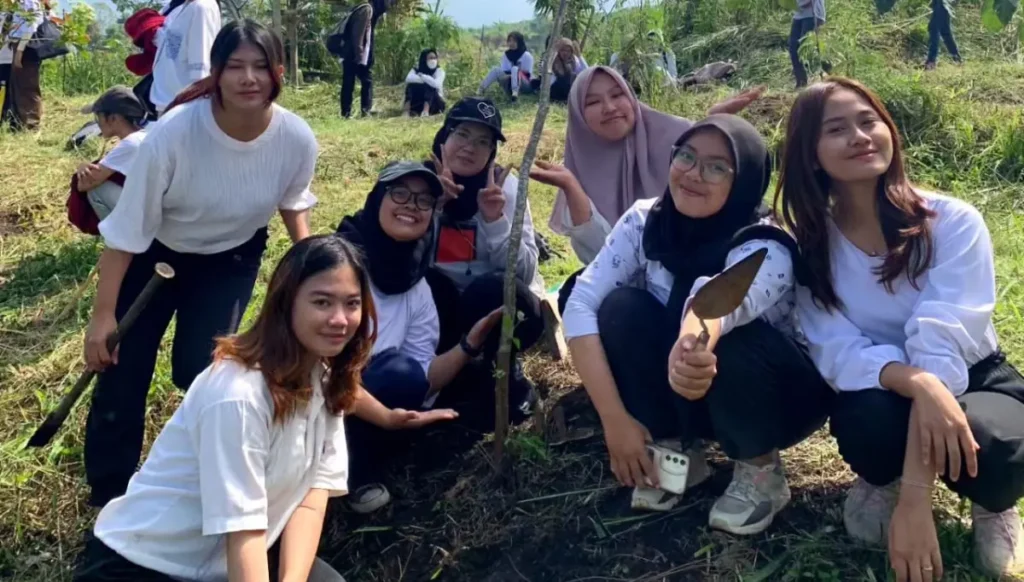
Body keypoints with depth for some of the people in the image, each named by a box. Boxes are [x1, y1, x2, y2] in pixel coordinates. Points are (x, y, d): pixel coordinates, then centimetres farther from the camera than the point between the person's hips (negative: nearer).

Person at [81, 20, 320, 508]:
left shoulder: (297, 138, -24)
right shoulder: (173, 134, -34)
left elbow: (293, 199, 2)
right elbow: (127, 229, -24)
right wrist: (103, 313, -20)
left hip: (233, 257, 1)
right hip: (154, 253, -1)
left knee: (201, 368, -10)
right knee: (121, 371, -1)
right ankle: (108, 500, 19)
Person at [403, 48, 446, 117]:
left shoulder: (439, 71, -8)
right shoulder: (417, 69, -1)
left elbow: (436, 84, -31)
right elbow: (408, 79, -24)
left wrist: (421, 75, -20)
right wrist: (427, 80, -27)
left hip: (435, 103, -2)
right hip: (419, 103, 2)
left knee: (429, 86, -29)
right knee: (411, 85, -20)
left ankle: (426, 111, -47)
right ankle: (407, 111, -34)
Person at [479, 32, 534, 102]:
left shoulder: (527, 55, -7)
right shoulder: (506, 55, 8)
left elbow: (527, 74, -10)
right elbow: (504, 71, 6)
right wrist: (510, 76, -15)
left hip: (526, 85, -5)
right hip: (511, 84, 5)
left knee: (515, 69, -33)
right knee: (496, 69, -16)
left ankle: (515, 92, -58)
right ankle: (481, 90, -27)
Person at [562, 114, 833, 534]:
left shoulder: (765, 250, -29)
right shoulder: (643, 222, -16)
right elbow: (582, 304, -25)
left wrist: (694, 341, -76)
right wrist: (615, 419, -32)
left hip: (779, 398, -3)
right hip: (680, 396, 4)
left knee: (730, 341, -36)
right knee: (621, 308, -23)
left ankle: (760, 470, -7)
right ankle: (676, 451, -4)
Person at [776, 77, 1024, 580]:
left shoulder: (953, 221, -19)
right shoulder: (810, 248, -11)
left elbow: (940, 347, -29)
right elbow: (838, 352, -20)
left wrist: (914, 497, -37)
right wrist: (918, 384, -44)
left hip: (972, 380, 0)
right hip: (879, 389, 1)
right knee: (869, 422, -36)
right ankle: (880, 480, 4)